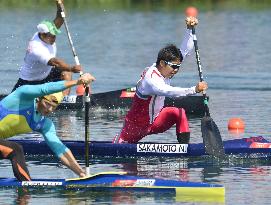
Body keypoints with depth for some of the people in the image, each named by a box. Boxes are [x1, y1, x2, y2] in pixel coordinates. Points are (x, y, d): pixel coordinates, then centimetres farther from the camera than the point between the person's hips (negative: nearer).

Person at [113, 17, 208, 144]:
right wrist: (194, 90, -57)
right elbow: (169, 92, -49)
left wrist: (189, 29, -20)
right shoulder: (150, 79, -31)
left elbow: (185, 50, -5)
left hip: (155, 122, 6)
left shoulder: (165, 70, -6)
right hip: (136, 126, -6)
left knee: (179, 113, -19)